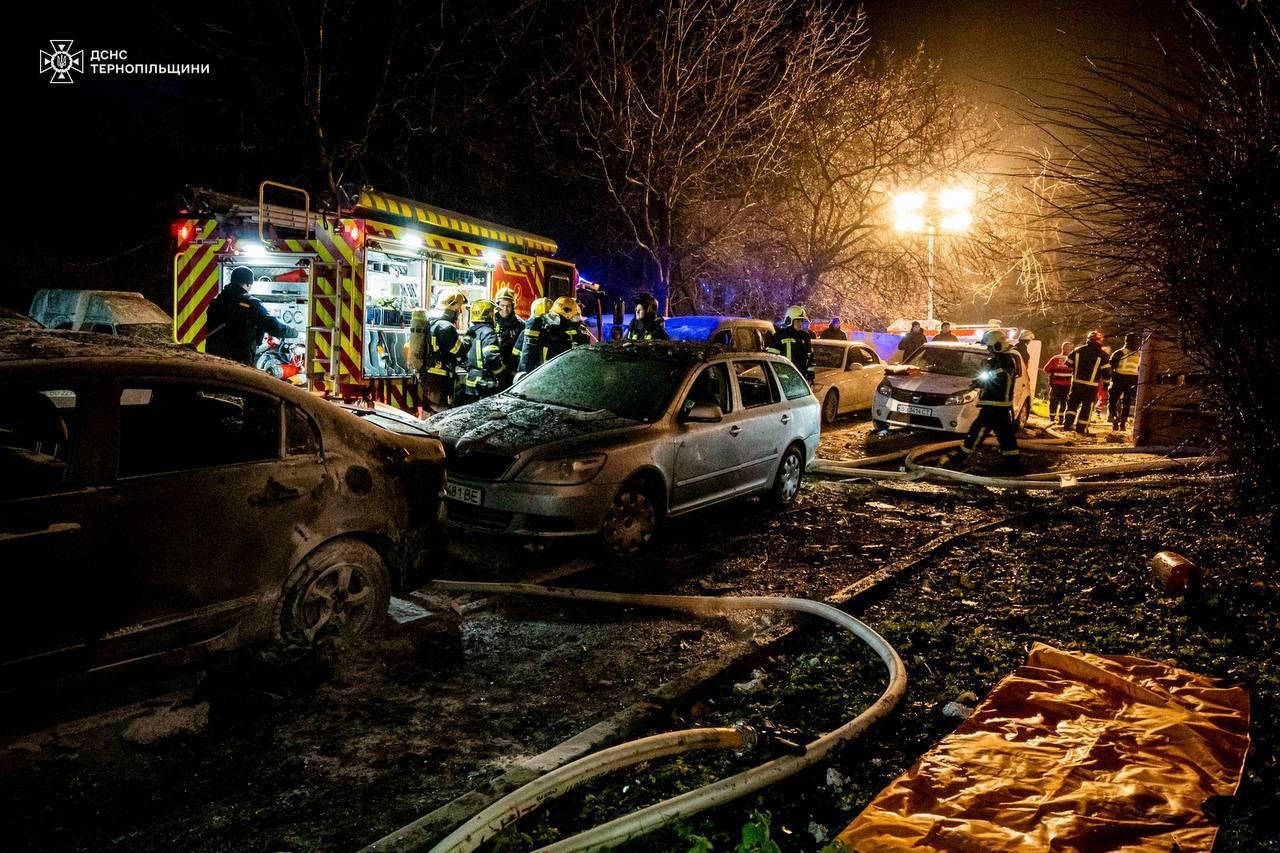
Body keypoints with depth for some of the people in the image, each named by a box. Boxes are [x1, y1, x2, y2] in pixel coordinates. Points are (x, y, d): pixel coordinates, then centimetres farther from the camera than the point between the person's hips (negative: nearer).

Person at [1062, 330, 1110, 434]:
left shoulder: (1077, 350, 0)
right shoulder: (1102, 355, -8)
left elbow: (1068, 363, 9)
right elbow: (1107, 371, -8)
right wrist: (1102, 378, 11)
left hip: (1076, 383, 3)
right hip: (1091, 386, -2)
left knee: (1072, 403, 16)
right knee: (1087, 406, 6)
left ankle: (1067, 423, 6)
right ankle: (1081, 428, 7)